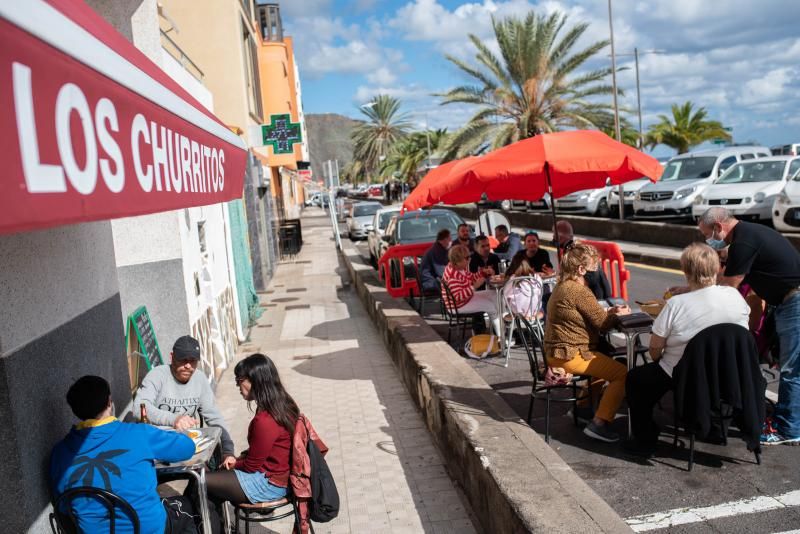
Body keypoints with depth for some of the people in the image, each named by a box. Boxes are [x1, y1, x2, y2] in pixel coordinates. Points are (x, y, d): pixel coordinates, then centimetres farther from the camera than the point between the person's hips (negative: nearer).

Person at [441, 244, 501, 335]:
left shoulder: (461, 268, -1)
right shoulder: (453, 275, -32)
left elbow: (471, 277, 16)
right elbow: (458, 297, -35)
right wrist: (475, 286, -36)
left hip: (466, 297, 11)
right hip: (459, 305, -11)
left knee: (493, 295, 10)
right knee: (492, 306, -7)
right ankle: (501, 336, 12)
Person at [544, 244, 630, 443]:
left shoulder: (563, 286, 11)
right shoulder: (578, 290, -20)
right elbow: (602, 323, -14)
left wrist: (609, 312, 6)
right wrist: (620, 314, 5)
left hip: (558, 351, 11)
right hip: (570, 355, -11)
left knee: (606, 361, 30)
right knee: (622, 374, -10)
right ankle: (599, 424, -10)